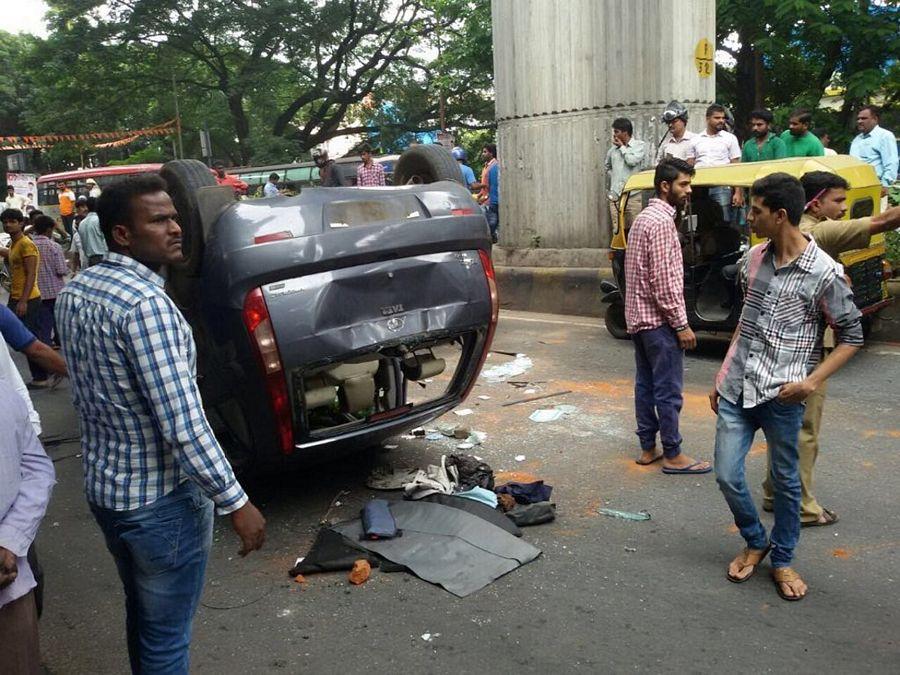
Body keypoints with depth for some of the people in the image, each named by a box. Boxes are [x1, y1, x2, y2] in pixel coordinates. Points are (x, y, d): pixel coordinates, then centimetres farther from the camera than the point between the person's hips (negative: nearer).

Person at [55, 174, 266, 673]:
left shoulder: (72, 293, 3)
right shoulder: (146, 302, -25)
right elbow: (183, 425, -28)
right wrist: (235, 502, -21)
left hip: (102, 487, 9)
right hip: (161, 500, -9)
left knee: (140, 613, 27)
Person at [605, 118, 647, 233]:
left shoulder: (640, 145, 1)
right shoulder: (613, 148, 12)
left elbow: (632, 161, -16)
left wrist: (622, 146, -3)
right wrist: (612, 178, 14)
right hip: (615, 195, 4)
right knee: (617, 231, 2)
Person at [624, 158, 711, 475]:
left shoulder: (644, 217, 15)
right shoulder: (661, 221, -16)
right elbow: (663, 279, -21)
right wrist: (681, 324, -16)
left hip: (638, 317, 10)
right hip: (658, 320, -10)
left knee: (645, 384, 13)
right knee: (669, 390, -2)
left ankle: (647, 448, 20)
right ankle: (673, 455, 6)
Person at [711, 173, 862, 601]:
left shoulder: (823, 273, -11)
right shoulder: (753, 259, 5)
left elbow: (852, 336, -3)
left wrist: (813, 381, -15)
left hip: (781, 394, -4)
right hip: (736, 388, 5)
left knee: (785, 481, 10)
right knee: (727, 476, 5)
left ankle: (782, 560, 31)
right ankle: (755, 542, 31)